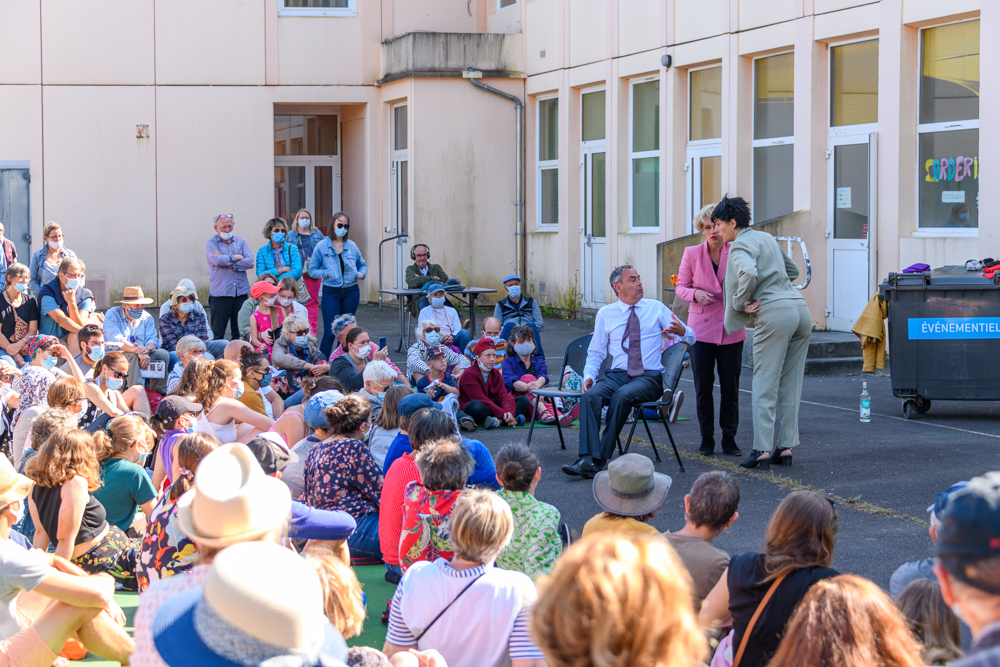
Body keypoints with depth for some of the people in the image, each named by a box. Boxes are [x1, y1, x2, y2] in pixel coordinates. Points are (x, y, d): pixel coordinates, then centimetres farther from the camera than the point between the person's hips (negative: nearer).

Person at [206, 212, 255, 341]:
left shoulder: (240, 241, 13)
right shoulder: (211, 243, 4)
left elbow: (250, 262, -2)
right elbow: (216, 260, -15)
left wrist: (229, 263, -9)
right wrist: (236, 258, -3)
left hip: (240, 292, 3)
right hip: (220, 294, -3)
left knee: (240, 332, 5)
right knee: (218, 333, -3)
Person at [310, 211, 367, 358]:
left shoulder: (352, 246, 8)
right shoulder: (322, 246, 0)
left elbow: (362, 264, 21)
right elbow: (312, 270, 1)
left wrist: (361, 274, -1)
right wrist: (327, 273, -16)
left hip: (351, 292, 3)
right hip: (331, 292, -3)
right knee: (330, 332, -11)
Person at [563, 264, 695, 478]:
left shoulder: (656, 308, 9)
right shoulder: (605, 314, 14)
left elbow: (691, 338, 6)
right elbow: (595, 352, 18)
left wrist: (682, 331, -20)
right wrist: (589, 375, -3)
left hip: (649, 377, -2)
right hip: (617, 373, 2)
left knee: (622, 395, -35)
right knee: (590, 396, -29)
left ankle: (602, 458, -30)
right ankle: (588, 460, -39)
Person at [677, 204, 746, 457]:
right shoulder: (692, 254, 0)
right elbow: (681, 286, 7)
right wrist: (696, 294, -14)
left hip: (731, 329, 0)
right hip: (701, 327, 0)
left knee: (730, 386, 1)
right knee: (703, 386, 1)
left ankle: (729, 439, 13)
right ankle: (707, 439, 14)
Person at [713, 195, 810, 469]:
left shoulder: (740, 246, -4)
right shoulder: (766, 238, 22)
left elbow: (749, 274, -25)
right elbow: (792, 270, 33)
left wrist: (740, 303, -10)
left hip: (774, 313, -8)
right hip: (800, 308, 8)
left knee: (765, 384, -5)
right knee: (791, 384, 10)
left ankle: (762, 450, -8)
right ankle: (786, 446, 11)